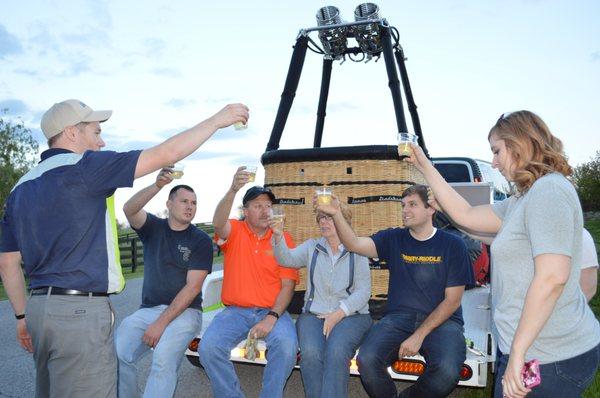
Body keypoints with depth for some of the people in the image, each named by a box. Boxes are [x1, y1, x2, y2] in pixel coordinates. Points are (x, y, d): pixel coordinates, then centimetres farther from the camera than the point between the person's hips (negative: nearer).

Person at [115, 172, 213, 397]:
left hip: (184, 311, -3)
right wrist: (157, 186, -31)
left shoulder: (201, 240, -1)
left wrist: (162, 322, -17)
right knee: (115, 353, -20)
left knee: (163, 358, -31)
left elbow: (193, 287, -9)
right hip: (148, 309, 3)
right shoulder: (153, 227, 7)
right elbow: (129, 209, -15)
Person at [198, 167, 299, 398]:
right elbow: (218, 224, -22)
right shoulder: (235, 231, 4)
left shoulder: (283, 239, 4)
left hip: (271, 311, 0)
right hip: (235, 311, 1)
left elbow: (288, 285, -1)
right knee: (208, 347, -24)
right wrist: (233, 190, -38)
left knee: (287, 345, -29)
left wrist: (272, 317, -16)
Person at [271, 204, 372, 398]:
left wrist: (337, 315, -13)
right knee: (310, 353, -27)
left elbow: (363, 291, -2)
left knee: (336, 353, -31)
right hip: (313, 314, 2)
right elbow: (287, 259, -5)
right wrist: (278, 235, -24)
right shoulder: (312, 247, 13)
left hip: (350, 315, -1)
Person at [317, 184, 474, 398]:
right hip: (398, 317, 1)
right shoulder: (394, 239, 8)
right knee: (367, 360, -27)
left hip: (441, 320, -1)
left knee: (447, 371, -31)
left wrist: (419, 335, -12)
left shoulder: (453, 245, 1)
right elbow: (354, 244, -7)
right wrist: (336, 214, -24)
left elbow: (452, 300, -3)